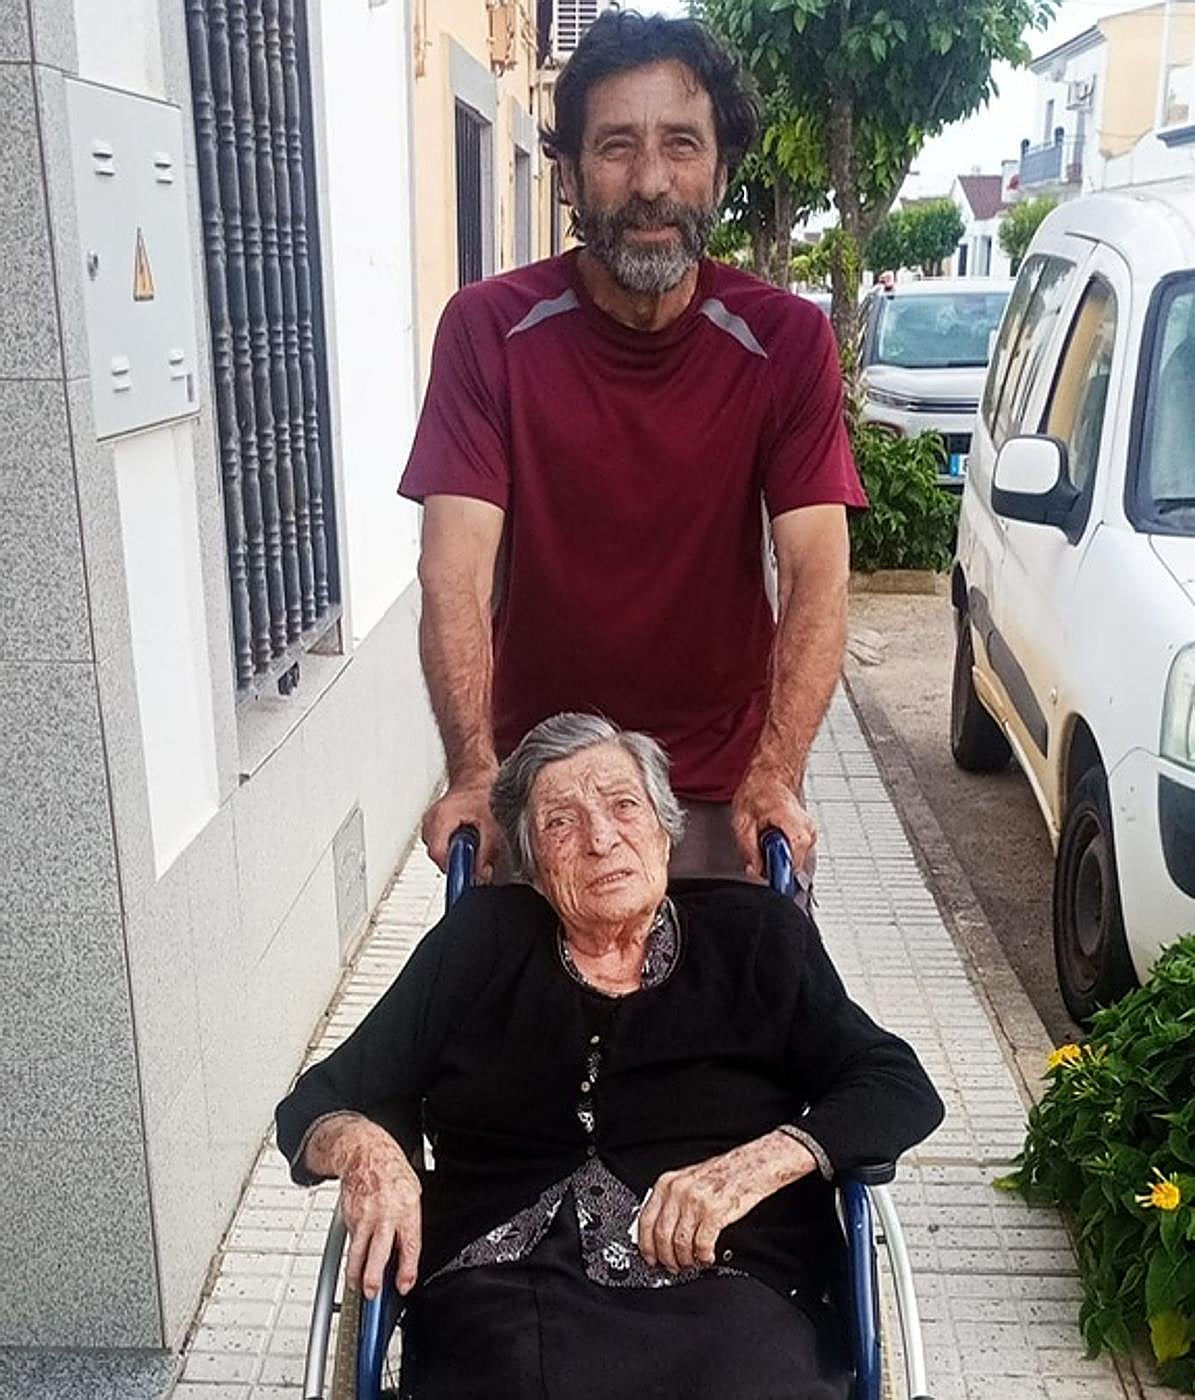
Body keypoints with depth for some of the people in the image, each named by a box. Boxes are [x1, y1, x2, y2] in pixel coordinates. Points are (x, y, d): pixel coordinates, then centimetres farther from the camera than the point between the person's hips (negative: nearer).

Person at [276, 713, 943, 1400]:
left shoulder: (753, 933, 14)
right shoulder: (480, 940, 16)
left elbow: (902, 1090, 6)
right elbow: (313, 1107, 17)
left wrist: (756, 1164, -12)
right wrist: (361, 1145, -8)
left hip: (720, 1286, 1)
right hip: (503, 1295, 0)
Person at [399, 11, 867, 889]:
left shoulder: (786, 341, -9)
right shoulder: (490, 329, -10)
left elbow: (817, 572, -15)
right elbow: (456, 570, -17)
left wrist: (776, 777, -28)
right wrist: (475, 775, -28)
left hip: (723, 787, 0)